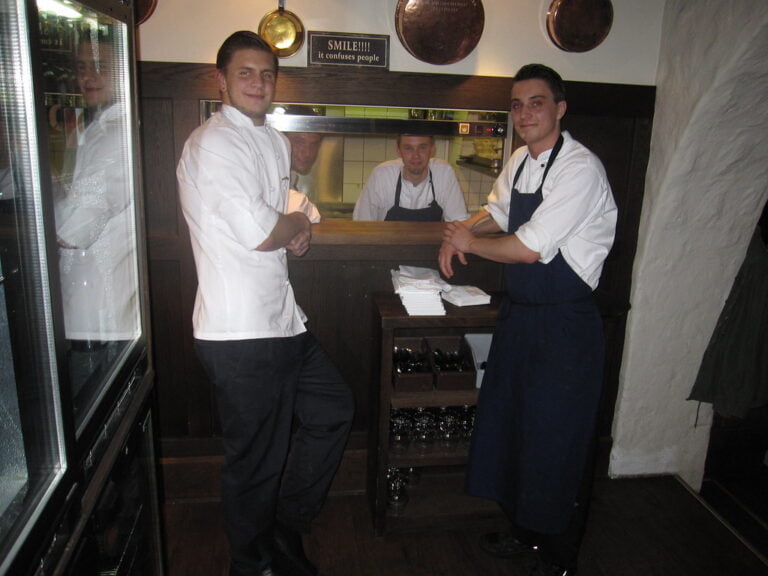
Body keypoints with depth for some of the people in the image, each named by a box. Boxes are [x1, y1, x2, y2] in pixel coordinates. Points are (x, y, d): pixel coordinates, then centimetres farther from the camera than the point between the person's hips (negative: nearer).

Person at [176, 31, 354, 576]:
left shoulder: (274, 140, 16)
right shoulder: (213, 142, -13)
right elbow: (258, 233, -23)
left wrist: (295, 228, 2)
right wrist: (299, 222, -2)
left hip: (281, 318, 10)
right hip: (241, 332, -10)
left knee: (334, 408, 20)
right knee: (257, 460, 6)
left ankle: (285, 529, 36)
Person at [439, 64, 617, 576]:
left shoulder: (580, 169, -18)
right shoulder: (521, 160, 8)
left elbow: (530, 248, -23)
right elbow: (498, 211, 25)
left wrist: (470, 243, -8)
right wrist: (459, 232, 6)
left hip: (565, 323, -8)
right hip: (519, 312, 8)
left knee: (558, 442, 5)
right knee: (510, 423, 18)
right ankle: (525, 528, 40)